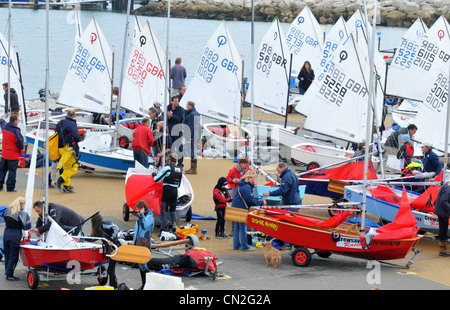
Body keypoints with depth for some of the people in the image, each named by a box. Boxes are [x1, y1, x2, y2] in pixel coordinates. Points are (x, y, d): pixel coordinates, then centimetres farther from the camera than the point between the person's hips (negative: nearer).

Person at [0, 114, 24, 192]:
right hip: (13, 155, -6)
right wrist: (21, 148, 0)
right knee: (12, 171, 2)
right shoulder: (16, 130, -21)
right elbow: (20, 141, -22)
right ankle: (10, 187, 3)